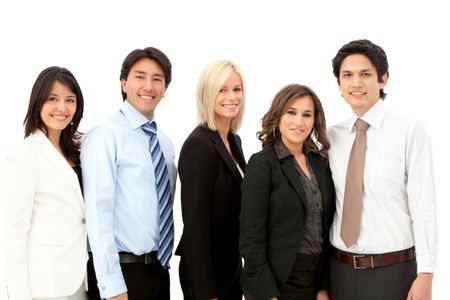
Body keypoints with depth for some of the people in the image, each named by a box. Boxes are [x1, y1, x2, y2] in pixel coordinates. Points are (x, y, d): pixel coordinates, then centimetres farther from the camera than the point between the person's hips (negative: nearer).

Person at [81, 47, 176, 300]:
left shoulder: (165, 142, 11)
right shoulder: (106, 136, -12)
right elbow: (98, 212, -17)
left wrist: (164, 263, 12)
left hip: (159, 269, 7)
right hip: (122, 270, -7)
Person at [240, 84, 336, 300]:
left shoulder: (320, 162, 6)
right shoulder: (261, 164, -11)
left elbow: (325, 227, 7)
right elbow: (252, 237, -14)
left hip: (316, 279, 6)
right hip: (277, 282, -5)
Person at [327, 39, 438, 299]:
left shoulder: (411, 132, -9)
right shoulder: (332, 136, 5)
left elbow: (424, 206, -11)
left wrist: (425, 276, -14)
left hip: (392, 271, -4)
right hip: (340, 269, 4)